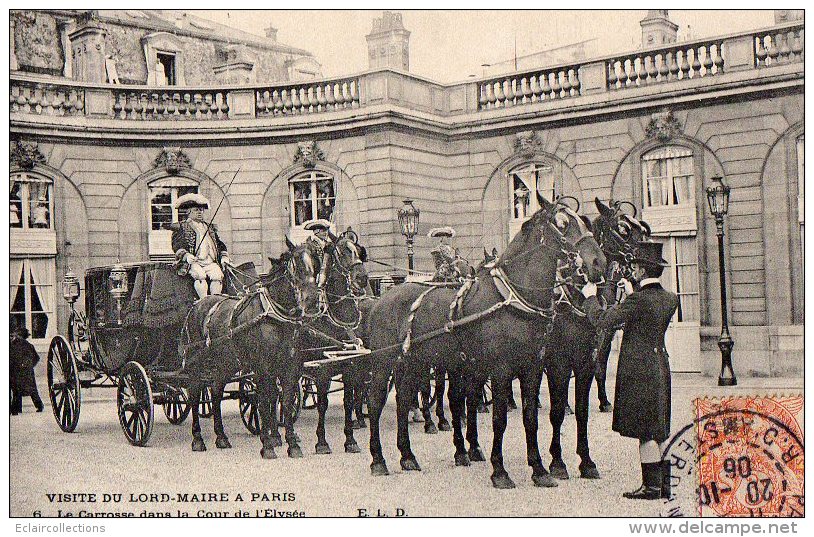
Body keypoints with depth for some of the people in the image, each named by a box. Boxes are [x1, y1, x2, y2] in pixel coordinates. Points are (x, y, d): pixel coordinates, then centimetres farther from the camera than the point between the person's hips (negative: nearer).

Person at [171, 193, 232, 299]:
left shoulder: (209, 228, 28)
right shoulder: (181, 227, 12)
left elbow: (220, 245, 30)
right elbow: (176, 246, 0)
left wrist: (224, 256, 11)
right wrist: (186, 255, -18)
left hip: (210, 262, 4)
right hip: (193, 262, -3)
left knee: (217, 275, -28)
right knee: (200, 275, -35)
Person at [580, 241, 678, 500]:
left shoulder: (638, 300, -18)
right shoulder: (670, 299, 5)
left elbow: (601, 319, -15)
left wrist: (590, 297, 1)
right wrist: (631, 294, 26)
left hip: (639, 370, -8)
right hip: (661, 367, 8)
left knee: (646, 432, -1)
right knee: (660, 430, 14)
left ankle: (651, 486, 4)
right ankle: (665, 484, 21)